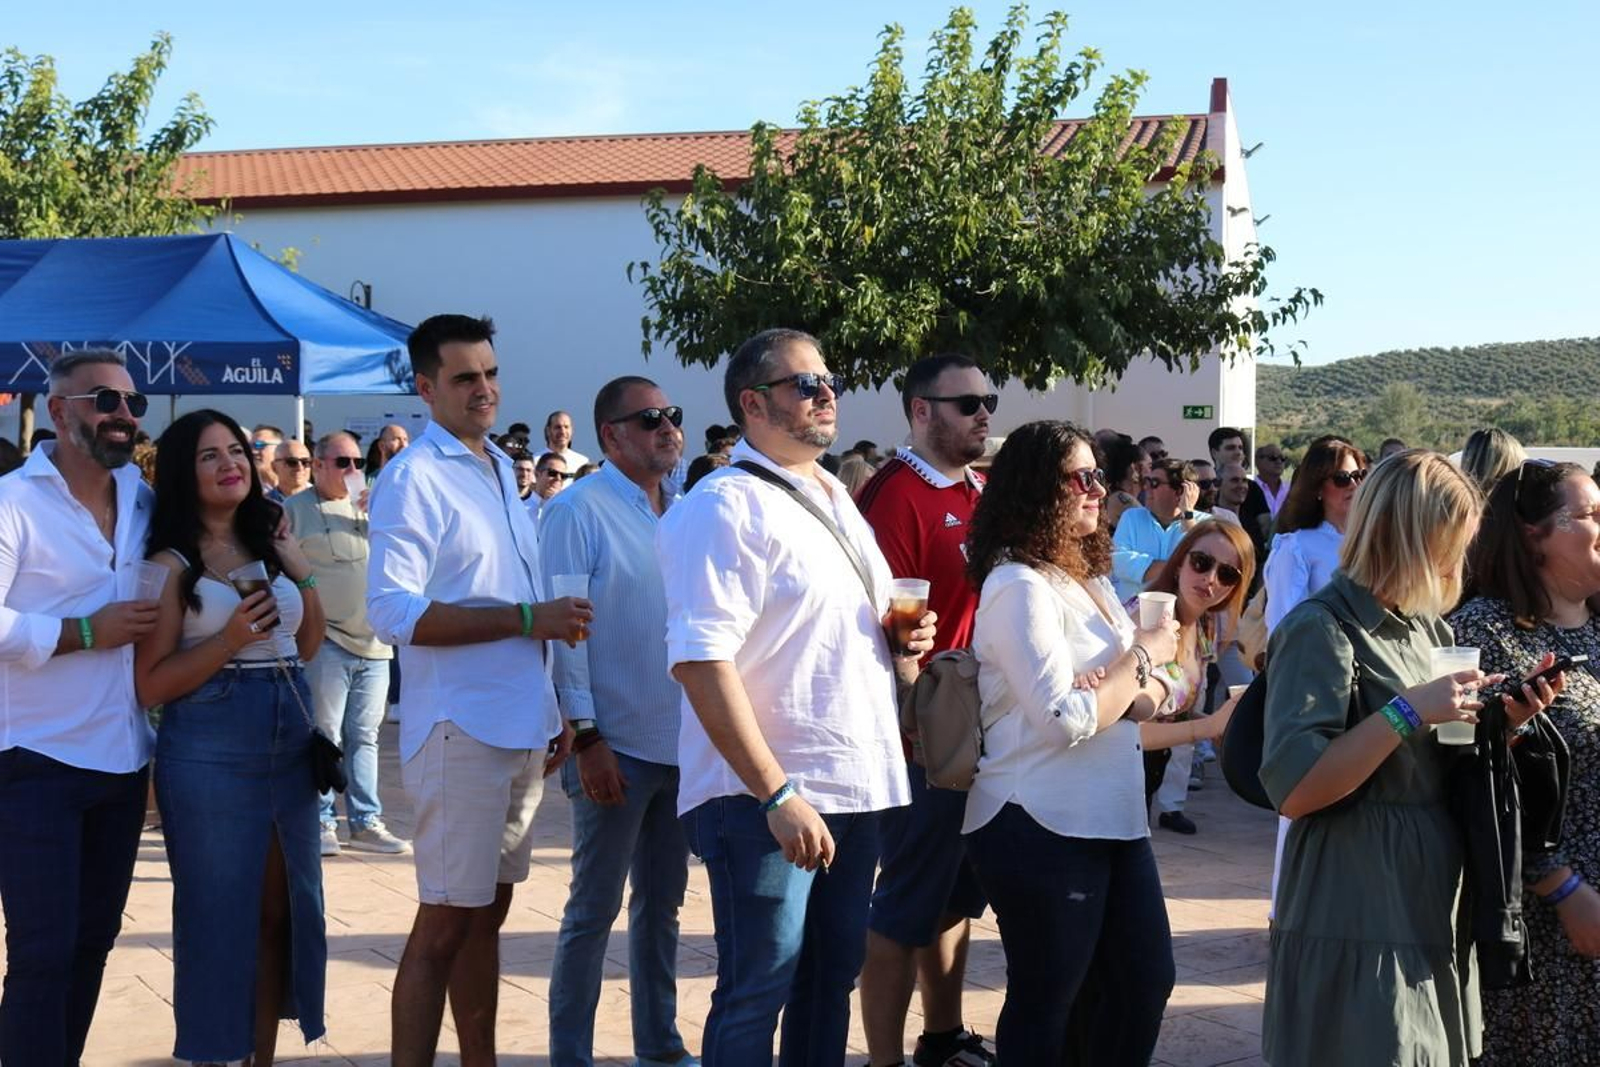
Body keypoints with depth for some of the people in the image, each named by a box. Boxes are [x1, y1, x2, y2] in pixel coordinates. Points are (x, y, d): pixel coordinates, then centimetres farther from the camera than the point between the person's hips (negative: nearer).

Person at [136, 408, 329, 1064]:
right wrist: (230, 639, -20)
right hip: (209, 751, -5)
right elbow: (151, 685, -10)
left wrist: (303, 573, 3)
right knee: (219, 910, 2)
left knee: (280, 908, 10)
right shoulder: (171, 564, -5)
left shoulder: (271, 544, 9)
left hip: (289, 741, 6)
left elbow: (308, 647, 16)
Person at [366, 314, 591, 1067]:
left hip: (522, 726, 8)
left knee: (487, 912, 14)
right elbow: (393, 612, -19)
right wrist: (529, 617, -20)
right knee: (445, 921, -3)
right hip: (461, 730, -8)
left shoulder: (500, 468, 14)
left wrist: (553, 711, 15)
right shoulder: (414, 477, -11)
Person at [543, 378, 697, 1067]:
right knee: (594, 910, 1)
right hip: (616, 747, -6)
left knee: (662, 904, 16)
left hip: (682, 743, 7)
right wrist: (585, 738, -17)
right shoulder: (578, 511, -9)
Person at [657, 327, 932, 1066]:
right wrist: (776, 794, -25)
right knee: (756, 995, 0)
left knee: (830, 982, 16)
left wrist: (905, 645, 5)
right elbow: (700, 659, -21)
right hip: (768, 797, -8)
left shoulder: (835, 501, 15)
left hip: (857, 785, 8)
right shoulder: (727, 506, -12)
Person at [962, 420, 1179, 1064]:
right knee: (1045, 1002, 4)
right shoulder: (1020, 588, -17)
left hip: (1112, 818, 9)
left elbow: (1149, 695, 13)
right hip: (1042, 825, -9)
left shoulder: (1088, 577, 12)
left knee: (1146, 983, 15)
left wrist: (1144, 686, -12)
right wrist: (1143, 657, -11)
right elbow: (1065, 720, -25)